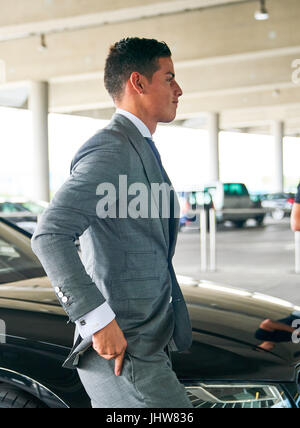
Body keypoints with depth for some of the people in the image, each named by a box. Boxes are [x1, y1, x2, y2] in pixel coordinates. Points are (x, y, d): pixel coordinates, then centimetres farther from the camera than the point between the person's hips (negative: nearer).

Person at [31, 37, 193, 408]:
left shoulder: (142, 150, 17)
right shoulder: (111, 149, -16)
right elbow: (50, 236, -26)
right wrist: (99, 319, -27)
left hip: (148, 343, 10)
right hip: (122, 348, -10)